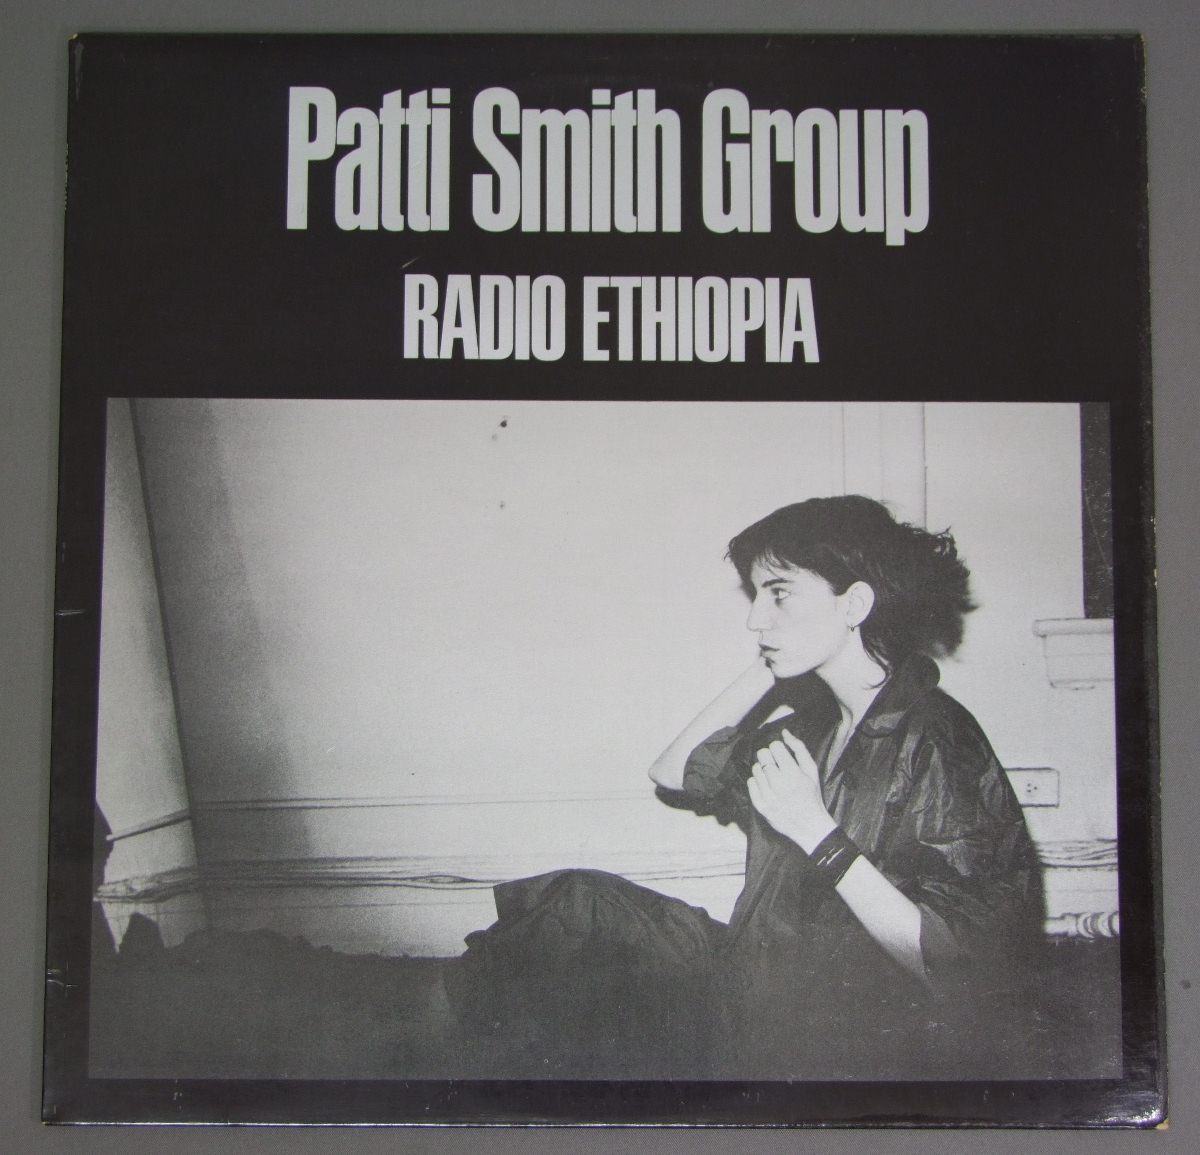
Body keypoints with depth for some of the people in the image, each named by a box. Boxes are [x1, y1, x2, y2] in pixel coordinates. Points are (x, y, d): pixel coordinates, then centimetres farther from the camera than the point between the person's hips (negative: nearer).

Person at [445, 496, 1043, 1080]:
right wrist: (766, 668, 5)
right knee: (579, 904, -3)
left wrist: (817, 832, -25)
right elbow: (673, 771, 13)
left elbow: (955, 964, -22)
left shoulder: (937, 743, -18)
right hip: (762, 997, 7)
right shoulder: (804, 713, 6)